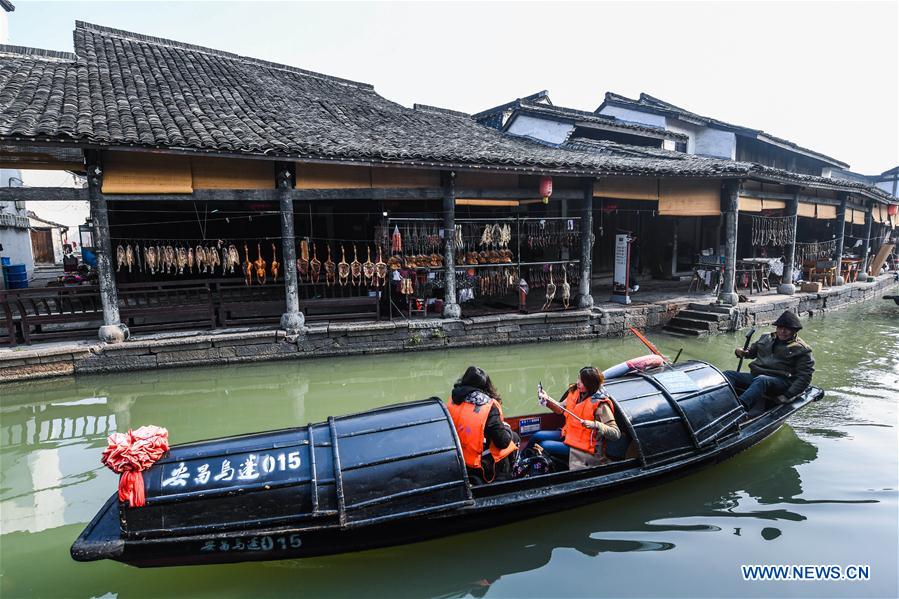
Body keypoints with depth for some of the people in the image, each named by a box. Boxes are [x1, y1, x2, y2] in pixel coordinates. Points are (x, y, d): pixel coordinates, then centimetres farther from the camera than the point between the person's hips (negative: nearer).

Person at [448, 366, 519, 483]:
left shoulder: (453, 401, -7)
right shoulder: (489, 407, -22)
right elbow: (503, 441, -18)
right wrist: (506, 428, 3)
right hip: (482, 467, -6)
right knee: (514, 438, 17)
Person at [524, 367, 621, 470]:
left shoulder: (600, 404, -23)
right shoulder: (575, 392, -2)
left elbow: (616, 434, -25)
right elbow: (561, 409, 12)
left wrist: (595, 425, -39)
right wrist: (547, 399, -6)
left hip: (583, 447, -8)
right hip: (568, 434, 8)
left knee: (544, 446, -13)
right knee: (537, 436, 3)